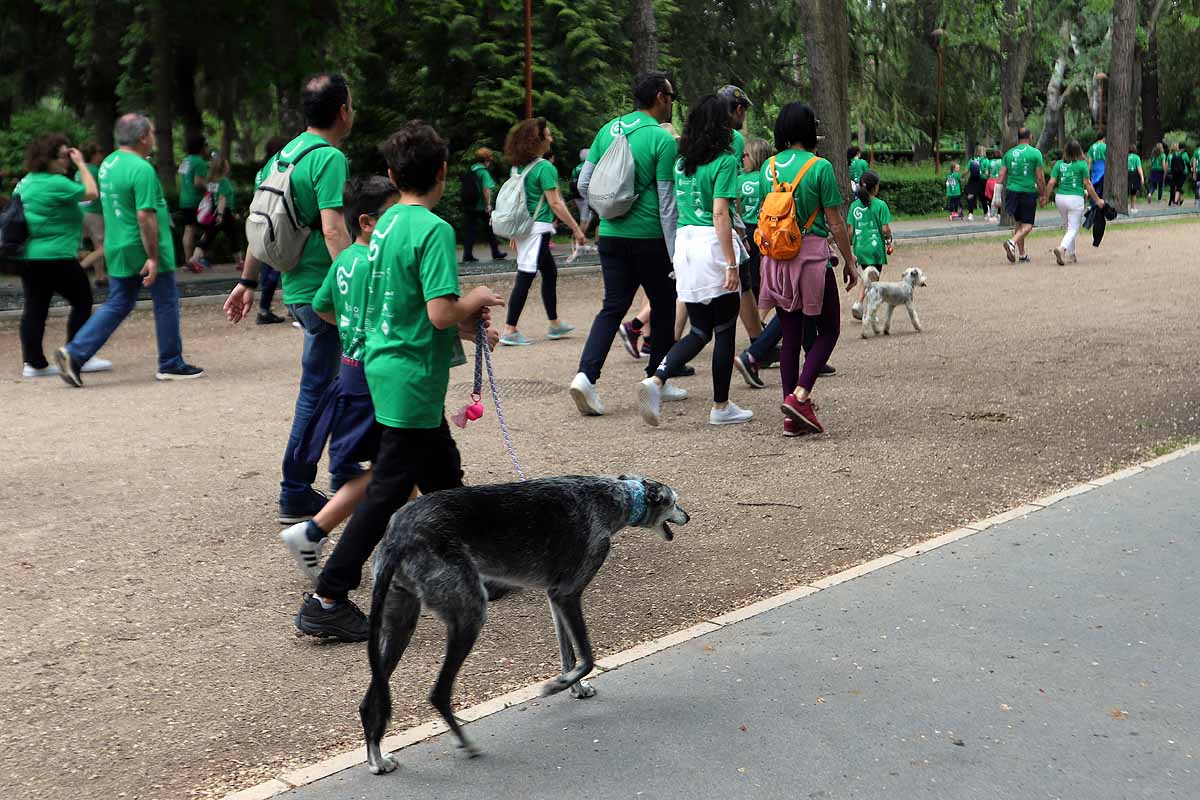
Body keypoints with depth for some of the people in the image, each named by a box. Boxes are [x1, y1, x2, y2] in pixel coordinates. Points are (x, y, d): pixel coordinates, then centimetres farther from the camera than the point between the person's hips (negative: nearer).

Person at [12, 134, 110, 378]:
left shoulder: (25, 182, 12)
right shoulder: (56, 183, -16)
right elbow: (91, 193, -12)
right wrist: (81, 164, -5)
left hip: (26, 256, 9)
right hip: (55, 257, -9)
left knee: (34, 308, 7)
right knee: (82, 301, 4)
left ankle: (33, 362, 6)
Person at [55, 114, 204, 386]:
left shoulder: (108, 163, 9)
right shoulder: (142, 169, -19)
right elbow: (145, 215, -23)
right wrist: (152, 258, -22)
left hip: (118, 250, 8)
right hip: (143, 250, -8)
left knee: (117, 305, 13)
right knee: (166, 304, 7)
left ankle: (74, 353, 2)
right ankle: (171, 365, 16)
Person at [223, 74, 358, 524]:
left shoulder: (284, 155, 13)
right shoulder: (329, 158, -15)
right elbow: (333, 230, -24)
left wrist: (247, 282, 20)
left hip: (297, 287, 9)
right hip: (322, 290, -9)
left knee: (344, 378, 20)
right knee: (316, 391, -1)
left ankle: (345, 474, 31)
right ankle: (295, 498, 6)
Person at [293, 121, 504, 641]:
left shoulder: (387, 223, 9)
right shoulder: (434, 230, -18)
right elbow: (442, 313, -26)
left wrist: (464, 327, 14)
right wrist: (476, 299, -6)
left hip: (386, 367, 10)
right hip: (413, 382, -10)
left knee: (444, 477, 21)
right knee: (387, 494, -3)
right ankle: (326, 600, 0)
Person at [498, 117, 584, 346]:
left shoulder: (518, 167, 11)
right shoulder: (545, 168, -13)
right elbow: (555, 204, -15)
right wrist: (576, 229, -10)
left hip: (522, 228, 9)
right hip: (538, 229, -9)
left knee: (550, 272, 19)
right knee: (525, 278, -7)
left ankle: (555, 324, 27)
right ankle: (510, 331, -6)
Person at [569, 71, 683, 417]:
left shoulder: (608, 130, 7)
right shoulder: (663, 139, -10)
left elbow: (584, 184, 9)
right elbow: (666, 203, -12)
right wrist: (675, 255, -8)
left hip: (611, 235, 5)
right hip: (649, 237, -5)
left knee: (612, 307, 8)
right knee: (663, 306, 12)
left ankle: (586, 374, -10)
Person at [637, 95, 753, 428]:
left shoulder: (682, 161, 10)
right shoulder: (724, 161, -10)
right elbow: (720, 214, -16)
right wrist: (731, 263, -16)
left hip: (684, 241, 7)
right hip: (713, 242, -7)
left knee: (700, 332, 13)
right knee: (724, 331, 7)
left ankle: (656, 379, -7)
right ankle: (721, 406, 14)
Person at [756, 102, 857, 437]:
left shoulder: (769, 167, 5)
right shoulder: (820, 167, -9)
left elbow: (764, 217, 11)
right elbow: (835, 222, -7)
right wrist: (850, 261, 3)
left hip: (776, 258, 5)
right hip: (812, 253, -5)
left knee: (790, 334, 11)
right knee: (828, 329, 8)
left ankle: (792, 420, 11)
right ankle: (799, 395, -10)